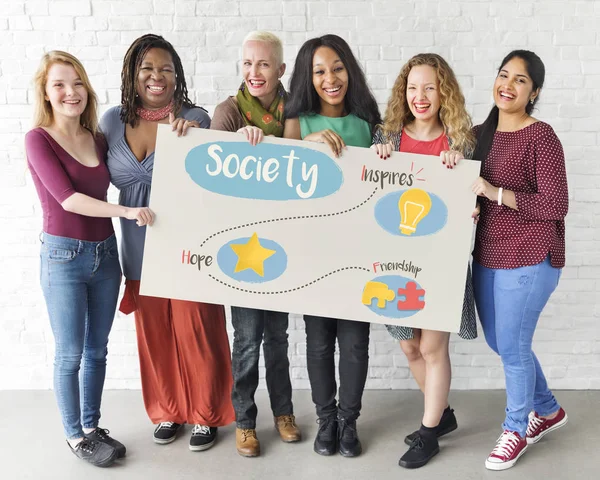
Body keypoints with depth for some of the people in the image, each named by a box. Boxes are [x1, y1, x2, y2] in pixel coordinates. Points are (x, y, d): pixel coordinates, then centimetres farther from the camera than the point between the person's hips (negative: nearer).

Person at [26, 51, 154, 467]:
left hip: (105, 254, 5)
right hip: (64, 256, -5)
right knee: (70, 353, 6)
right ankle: (75, 435, 23)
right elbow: (67, 198, -17)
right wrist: (127, 211, -24)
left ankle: (92, 427, 30)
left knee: (97, 349, 14)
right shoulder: (38, 139, -8)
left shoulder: (98, 139, 7)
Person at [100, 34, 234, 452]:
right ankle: (167, 411, 37)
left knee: (196, 335, 6)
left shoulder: (195, 119, -6)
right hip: (140, 252, 3)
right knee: (154, 336, 14)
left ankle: (205, 415, 29)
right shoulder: (113, 121, 4)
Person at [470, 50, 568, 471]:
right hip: (487, 255, 7)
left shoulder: (541, 137, -12)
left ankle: (516, 429, 27)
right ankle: (548, 410, 41)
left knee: (512, 345, 2)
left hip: (529, 258, -7)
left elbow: (556, 206, -16)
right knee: (499, 341, 17)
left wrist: (496, 193, -21)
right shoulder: (481, 135, 8)